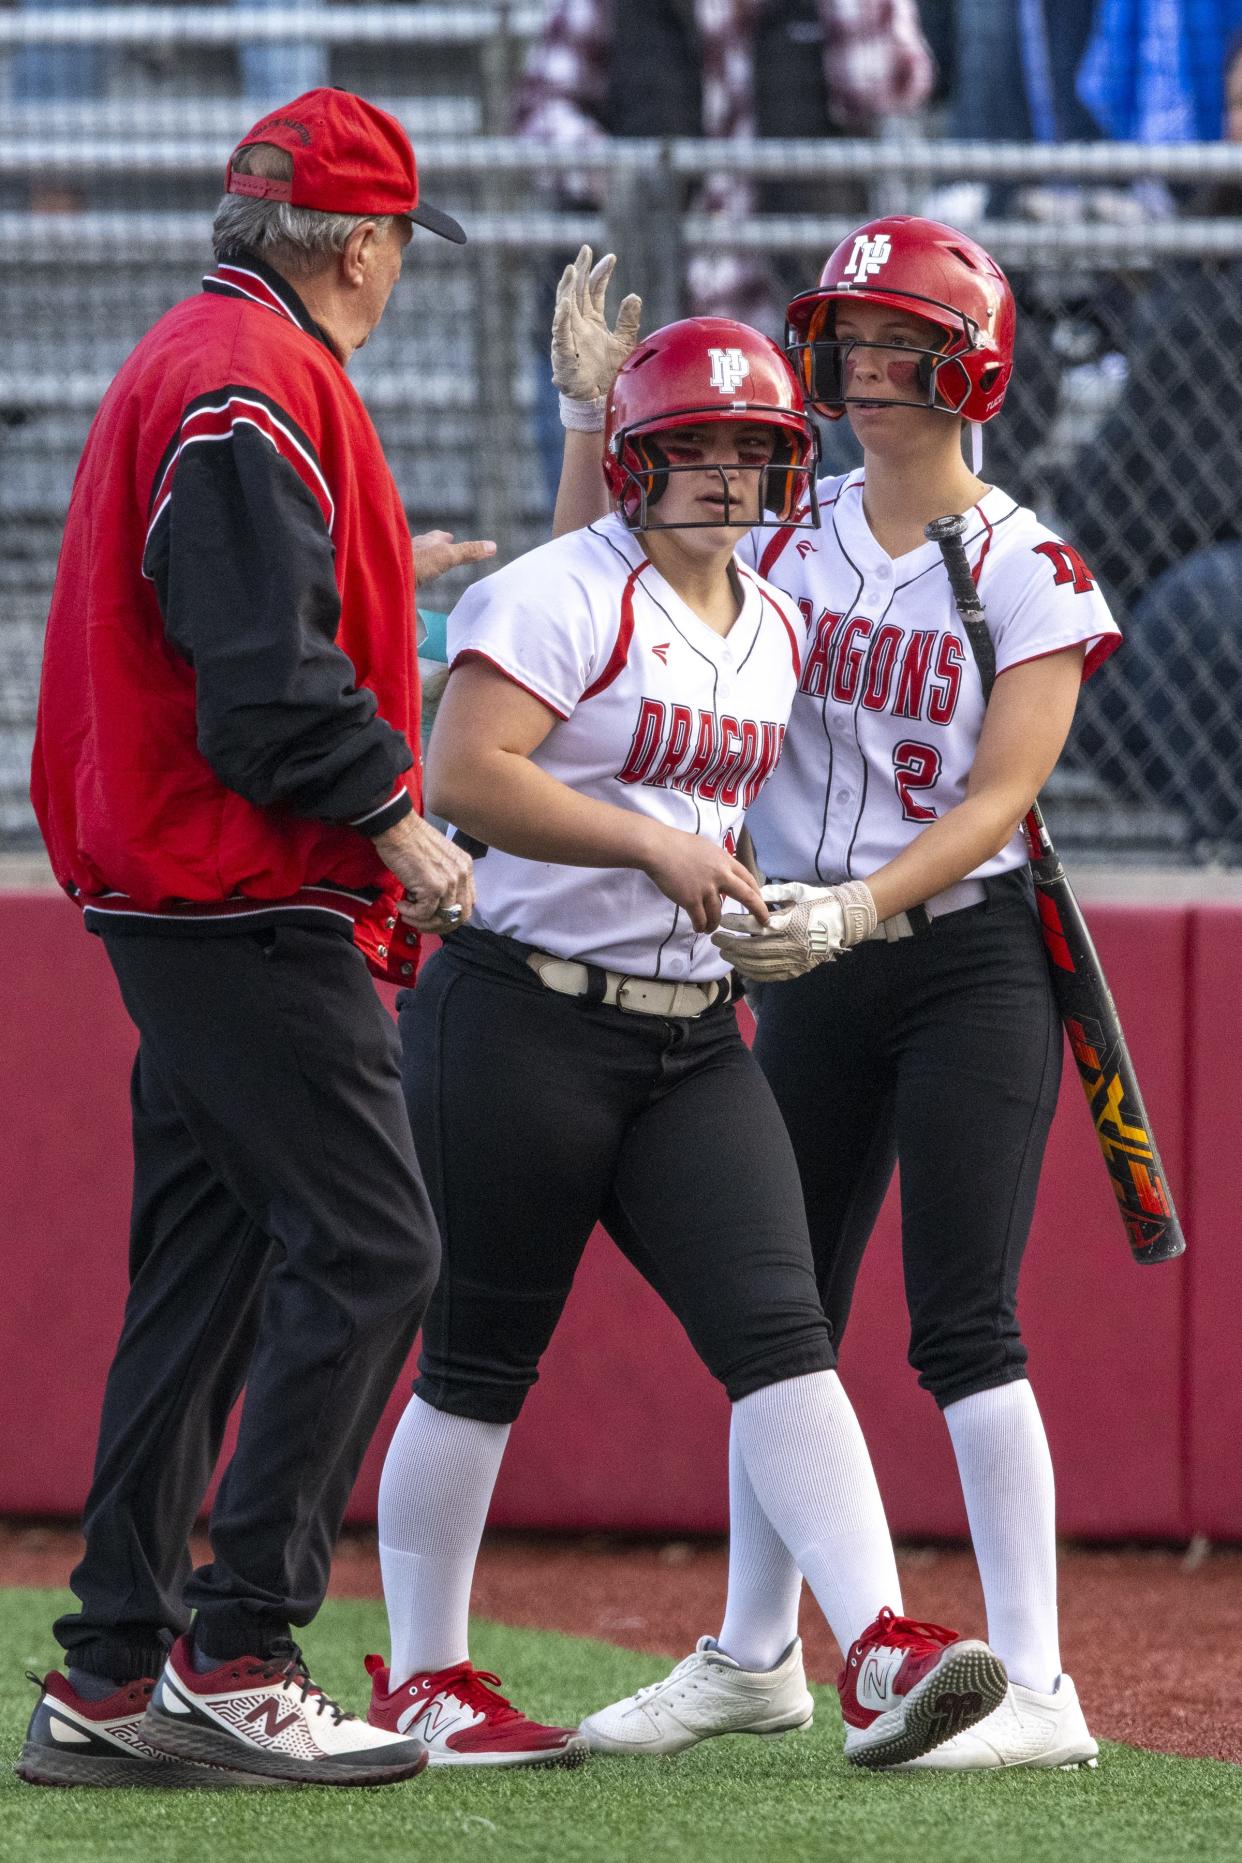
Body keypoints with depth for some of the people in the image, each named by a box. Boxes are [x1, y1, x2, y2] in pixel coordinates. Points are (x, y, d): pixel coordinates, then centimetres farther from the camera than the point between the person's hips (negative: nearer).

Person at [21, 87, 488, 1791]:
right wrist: (394, 816, -17)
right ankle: (235, 1652, -12)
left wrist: (375, 566, 34)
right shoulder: (255, 381, -14)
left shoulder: (186, 360, 19)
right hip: (252, 906, -11)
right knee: (367, 1249, -11)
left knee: (208, 1272, 11)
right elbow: (265, 669, -21)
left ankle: (114, 1682, 11)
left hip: (176, 896, 11)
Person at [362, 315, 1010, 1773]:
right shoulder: (568, 594, -9)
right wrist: (654, 845, -22)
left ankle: (878, 1650, -18)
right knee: (481, 1358, 1)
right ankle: (419, 1679, 12)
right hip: (525, 1022, -6)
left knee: (777, 1328, -8)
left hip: (691, 1038, 7)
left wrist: (759, 911, 12)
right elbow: (463, 776, -20)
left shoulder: (774, 628, 15)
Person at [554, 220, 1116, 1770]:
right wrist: (594, 419, -2)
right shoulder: (787, 540, 8)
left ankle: (1034, 1686, -10)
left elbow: (999, 797, -14)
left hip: (970, 960, -5)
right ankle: (753, 1657, 20)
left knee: (961, 1327, -11)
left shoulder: (1029, 570, -6)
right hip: (810, 968, 5)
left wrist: (857, 908, -28)